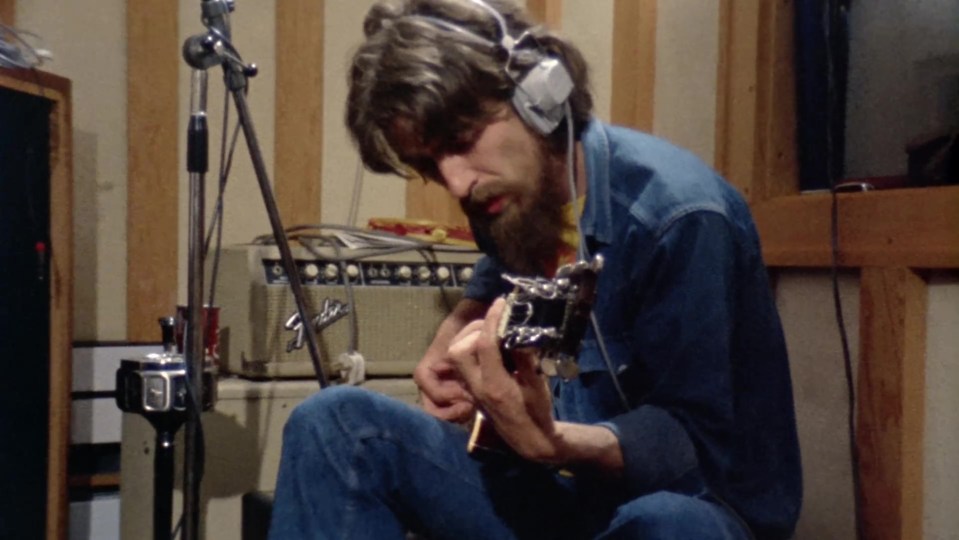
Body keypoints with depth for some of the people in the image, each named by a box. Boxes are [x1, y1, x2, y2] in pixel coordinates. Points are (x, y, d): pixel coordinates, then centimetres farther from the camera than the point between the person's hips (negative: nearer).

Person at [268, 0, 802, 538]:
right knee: (335, 421, -9)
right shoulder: (514, 194, 1)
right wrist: (455, 337, 6)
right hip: (558, 492, 7)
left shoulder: (679, 215, -22)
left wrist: (554, 443, -38)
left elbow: (698, 447, -21)